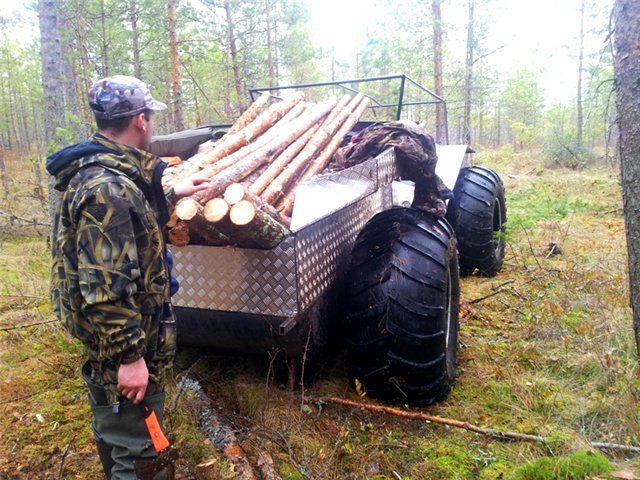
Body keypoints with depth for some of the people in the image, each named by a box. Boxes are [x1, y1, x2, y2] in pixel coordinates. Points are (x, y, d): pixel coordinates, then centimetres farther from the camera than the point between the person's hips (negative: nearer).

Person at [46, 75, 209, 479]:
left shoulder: (111, 171, 4)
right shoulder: (108, 188, -28)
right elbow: (106, 287, -30)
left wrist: (173, 195, 29)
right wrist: (129, 356, -25)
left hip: (133, 327, 10)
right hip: (123, 339, -10)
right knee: (130, 444, 8)